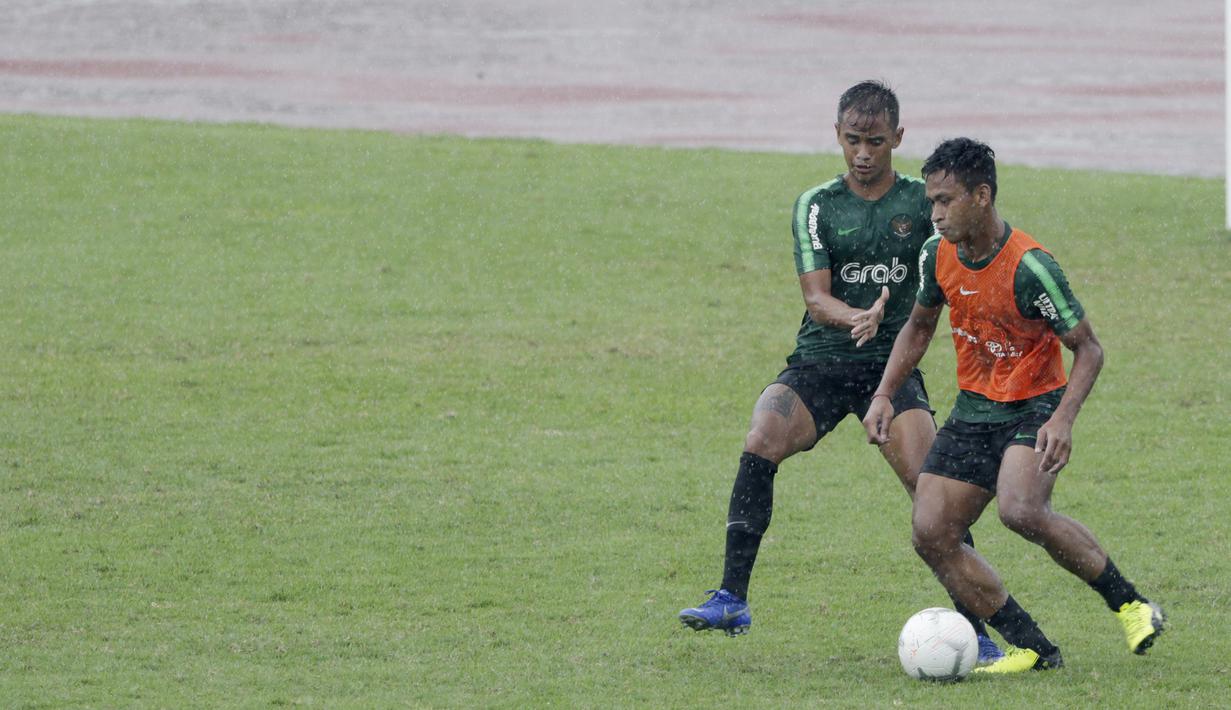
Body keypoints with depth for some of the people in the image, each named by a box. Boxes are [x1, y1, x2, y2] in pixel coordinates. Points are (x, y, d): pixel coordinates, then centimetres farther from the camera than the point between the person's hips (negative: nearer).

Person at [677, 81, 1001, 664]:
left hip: (892, 364, 0)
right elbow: (816, 297, -6)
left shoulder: (923, 202, 4)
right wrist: (854, 317, -28)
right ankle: (731, 600, -21)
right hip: (819, 360, 0)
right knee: (759, 445, -25)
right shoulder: (817, 206, 3)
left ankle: (973, 630, -4)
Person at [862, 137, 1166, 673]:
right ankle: (1032, 648, 0)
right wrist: (884, 396, 6)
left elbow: (1088, 350, -16)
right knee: (930, 534, -7)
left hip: (1034, 407, -7)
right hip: (973, 410, 7)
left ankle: (1129, 603, -13)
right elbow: (918, 327, 17)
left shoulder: (1029, 266, -22)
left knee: (1020, 510, -33)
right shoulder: (938, 255, -2)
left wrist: (1063, 419, -31)